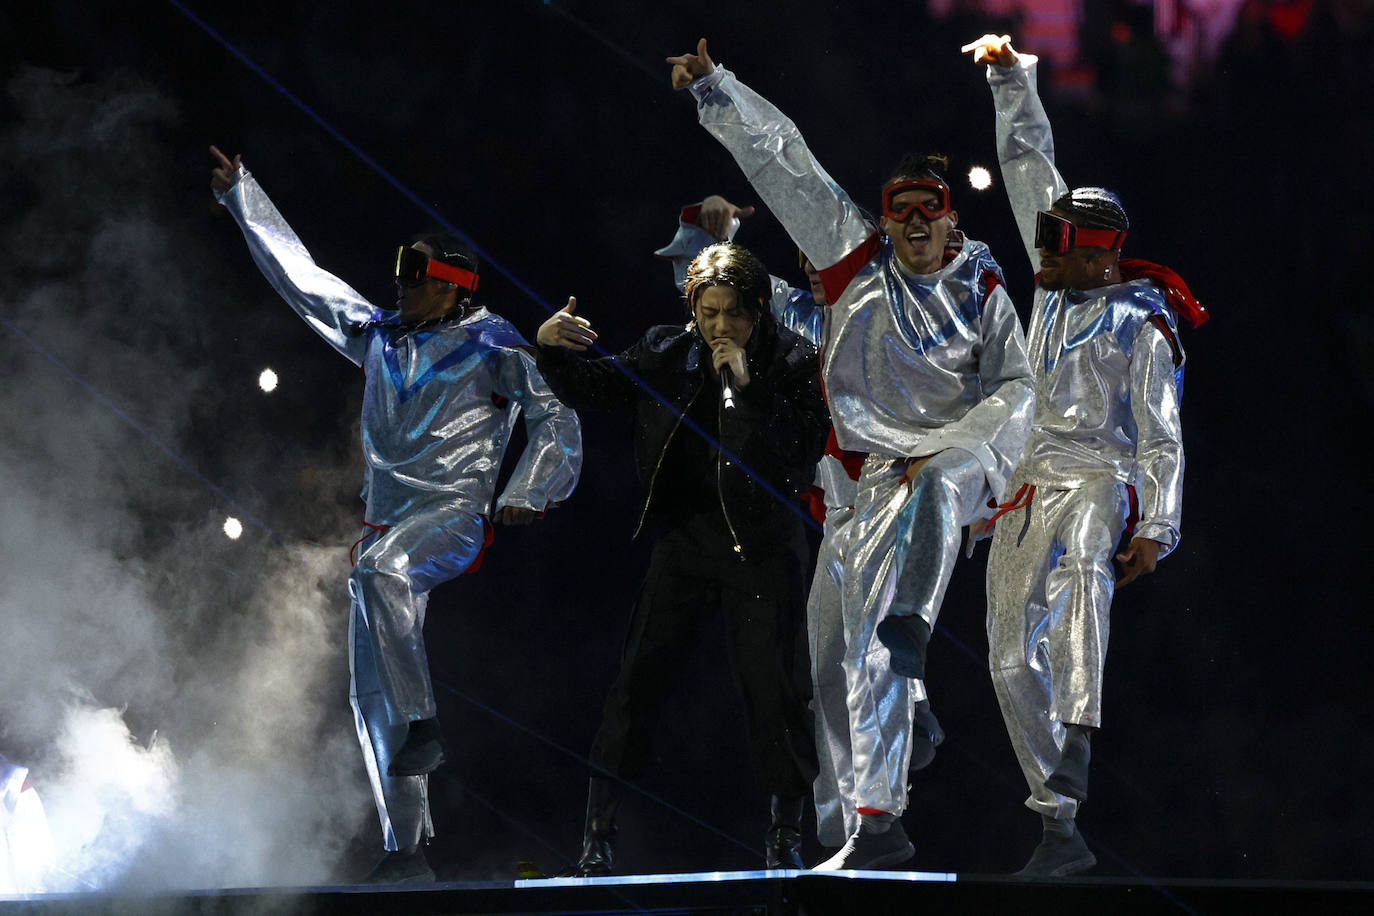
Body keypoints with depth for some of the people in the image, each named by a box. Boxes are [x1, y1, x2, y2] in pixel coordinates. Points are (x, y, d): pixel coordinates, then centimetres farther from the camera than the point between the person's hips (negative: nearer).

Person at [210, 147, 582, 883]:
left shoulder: (490, 346, 2)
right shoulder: (380, 337, 18)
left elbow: (556, 417, 1)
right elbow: (299, 276, 24)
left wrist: (524, 494, -10)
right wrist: (242, 198, 26)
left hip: (456, 516, -7)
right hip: (388, 519, 7)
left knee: (378, 570, -40)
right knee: (372, 696, 0)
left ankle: (422, 725, -38)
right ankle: (406, 851, 4)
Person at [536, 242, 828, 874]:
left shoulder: (792, 365, -6)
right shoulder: (666, 355, 2)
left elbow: (802, 455, -17)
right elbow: (588, 389, 9)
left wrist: (744, 387, -23)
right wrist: (551, 349, -11)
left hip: (763, 548, -2)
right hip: (685, 541, 2)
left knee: (772, 690, -3)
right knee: (638, 680, -5)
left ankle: (786, 831, 14)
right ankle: (598, 832, 1)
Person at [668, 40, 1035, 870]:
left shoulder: (982, 293, 3)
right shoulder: (856, 256, 5)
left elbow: (1015, 390, -3)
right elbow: (783, 159, 2)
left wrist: (942, 452, -14)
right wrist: (715, 89, -4)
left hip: (970, 451, -2)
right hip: (886, 458, 2)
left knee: (936, 488, -40)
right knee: (865, 640, -7)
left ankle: (913, 632, -57)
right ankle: (879, 819, -7)